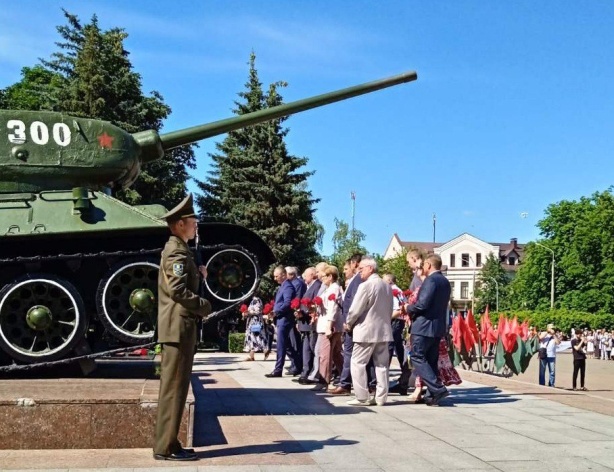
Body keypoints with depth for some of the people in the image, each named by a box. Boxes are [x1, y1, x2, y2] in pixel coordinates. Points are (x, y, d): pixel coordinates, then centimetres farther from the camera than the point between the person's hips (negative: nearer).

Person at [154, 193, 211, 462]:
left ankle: (167, 444, 18)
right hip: (178, 326, -11)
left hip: (179, 327, 11)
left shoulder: (177, 249, 19)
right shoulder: (177, 252, -12)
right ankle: (165, 447, -4)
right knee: (174, 387, -7)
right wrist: (203, 306, -13)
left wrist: (198, 274, 6)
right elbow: (177, 290, -22)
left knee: (174, 387, 12)